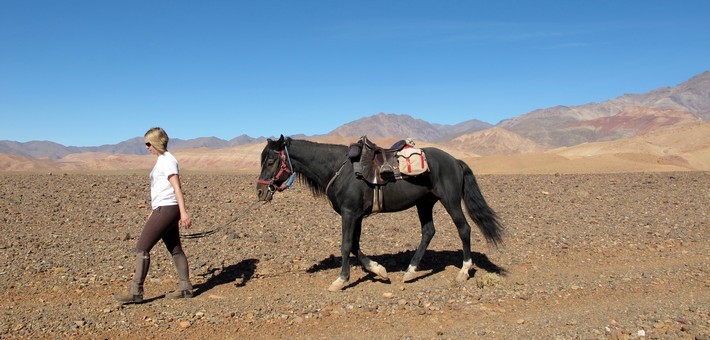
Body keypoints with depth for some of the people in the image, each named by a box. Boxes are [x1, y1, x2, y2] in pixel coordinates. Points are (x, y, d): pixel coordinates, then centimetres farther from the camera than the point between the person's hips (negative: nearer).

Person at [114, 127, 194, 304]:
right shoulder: (162, 160, 17)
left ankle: (135, 292, -3)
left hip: (166, 210, -10)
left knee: (141, 248, -7)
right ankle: (184, 288, 16)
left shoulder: (167, 160, -12)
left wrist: (183, 212, -26)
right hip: (164, 210, 10)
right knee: (175, 249, 11)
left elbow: (177, 188, -20)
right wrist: (154, 211, 26)